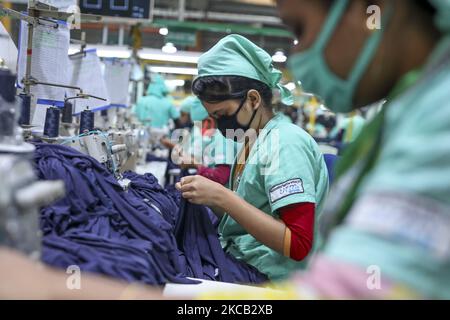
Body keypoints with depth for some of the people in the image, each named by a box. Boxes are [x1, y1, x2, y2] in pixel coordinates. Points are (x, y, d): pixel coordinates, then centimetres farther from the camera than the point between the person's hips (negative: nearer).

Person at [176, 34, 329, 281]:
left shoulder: (285, 143, -18)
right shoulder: (253, 143, 8)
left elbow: (298, 245, -24)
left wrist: (222, 196, -24)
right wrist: (210, 198, -6)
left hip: (272, 281, -7)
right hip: (243, 267, 7)